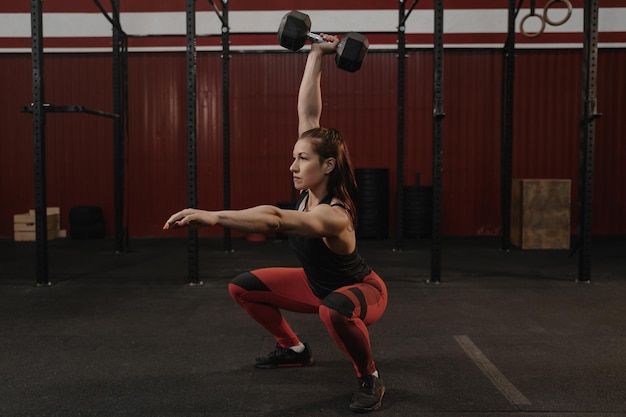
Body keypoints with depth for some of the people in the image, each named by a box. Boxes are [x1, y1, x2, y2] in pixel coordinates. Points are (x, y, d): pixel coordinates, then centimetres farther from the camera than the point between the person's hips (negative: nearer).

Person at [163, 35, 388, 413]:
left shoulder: (334, 217, -37)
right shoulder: (311, 190, -16)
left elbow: (275, 219, -56)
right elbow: (307, 114, -18)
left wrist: (212, 216, -64)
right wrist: (317, 55, -16)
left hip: (362, 291, -8)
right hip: (318, 284, 8)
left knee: (335, 310, -44)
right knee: (242, 288, 4)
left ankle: (371, 378, -16)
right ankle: (294, 349, 22)